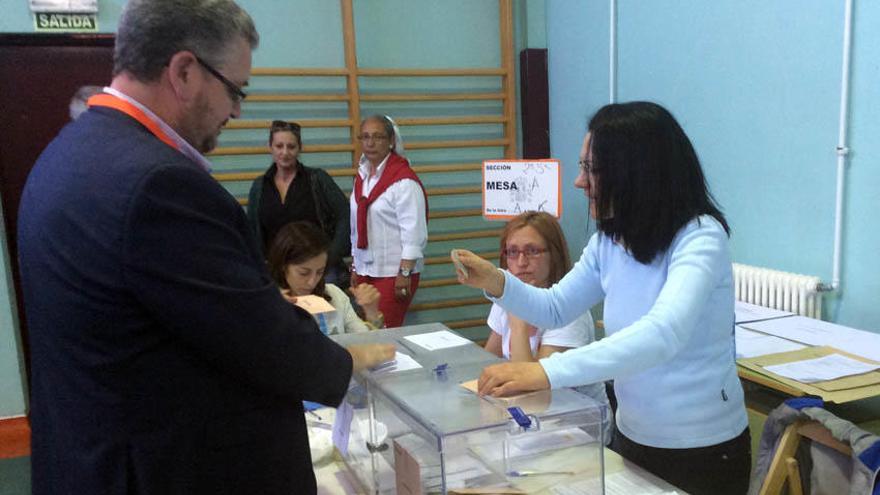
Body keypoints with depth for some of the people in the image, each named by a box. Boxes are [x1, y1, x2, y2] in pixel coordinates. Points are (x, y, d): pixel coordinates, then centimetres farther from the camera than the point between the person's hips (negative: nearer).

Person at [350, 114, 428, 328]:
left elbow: (414, 232, -16)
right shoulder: (361, 176, 12)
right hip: (365, 270, 7)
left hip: (394, 272, -7)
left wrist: (405, 274, -17)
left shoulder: (404, 180, -12)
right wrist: (355, 267, 17)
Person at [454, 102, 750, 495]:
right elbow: (555, 310, 7)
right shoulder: (607, 242, -2)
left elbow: (663, 333, -40)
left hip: (703, 449, -6)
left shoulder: (699, 237, -24)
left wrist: (547, 371, -49)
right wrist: (497, 283, -12)